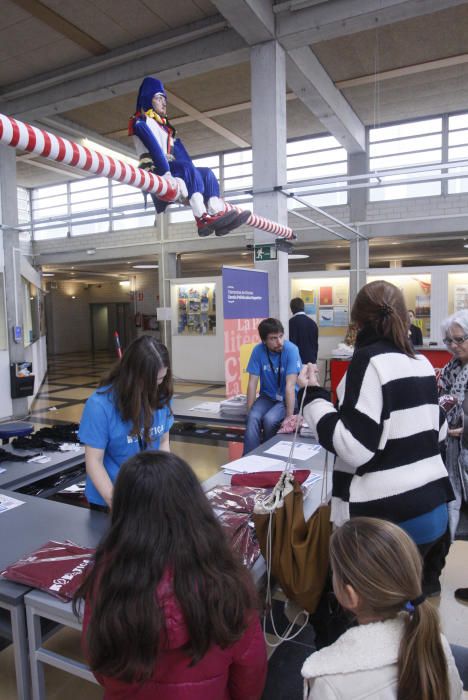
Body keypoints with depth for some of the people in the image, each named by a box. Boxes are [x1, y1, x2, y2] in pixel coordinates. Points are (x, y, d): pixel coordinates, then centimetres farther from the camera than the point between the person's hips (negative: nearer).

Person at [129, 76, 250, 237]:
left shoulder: (165, 125, 29)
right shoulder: (141, 121, 4)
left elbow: (180, 152, 13)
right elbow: (154, 149, -15)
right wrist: (167, 174, -30)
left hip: (170, 170, 8)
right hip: (153, 170, -8)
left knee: (206, 173, -6)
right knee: (186, 168, -31)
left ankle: (217, 214, -27)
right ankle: (203, 219, -45)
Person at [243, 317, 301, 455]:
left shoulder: (291, 350, -21)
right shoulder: (258, 350, -11)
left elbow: (290, 386, -26)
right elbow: (252, 383, -9)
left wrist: (289, 417, -30)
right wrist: (249, 411, -17)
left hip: (287, 398, -3)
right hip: (267, 397, 3)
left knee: (269, 419, -29)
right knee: (253, 418, -26)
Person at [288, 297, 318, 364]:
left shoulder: (292, 322, -10)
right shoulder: (312, 322, 8)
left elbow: (292, 343, -12)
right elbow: (316, 343, 14)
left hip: (298, 360, -6)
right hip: (311, 360, 6)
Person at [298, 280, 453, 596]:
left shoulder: (370, 360, -16)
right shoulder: (422, 362, 7)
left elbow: (354, 447, -22)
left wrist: (314, 395, -15)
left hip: (386, 517, -8)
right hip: (432, 509, 8)